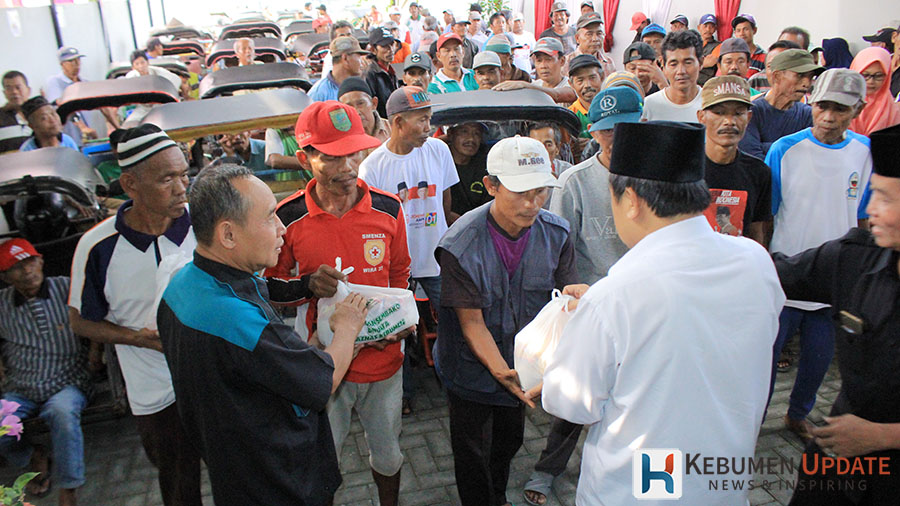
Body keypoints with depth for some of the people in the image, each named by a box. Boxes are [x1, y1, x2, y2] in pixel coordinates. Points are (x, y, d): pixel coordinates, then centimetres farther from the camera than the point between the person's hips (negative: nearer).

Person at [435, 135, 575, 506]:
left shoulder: (556, 233, -15)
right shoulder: (461, 245, -28)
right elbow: (471, 322, -24)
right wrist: (501, 371, -37)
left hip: (521, 360, 5)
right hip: (472, 365, -4)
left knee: (510, 439, 27)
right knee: (472, 454, 13)